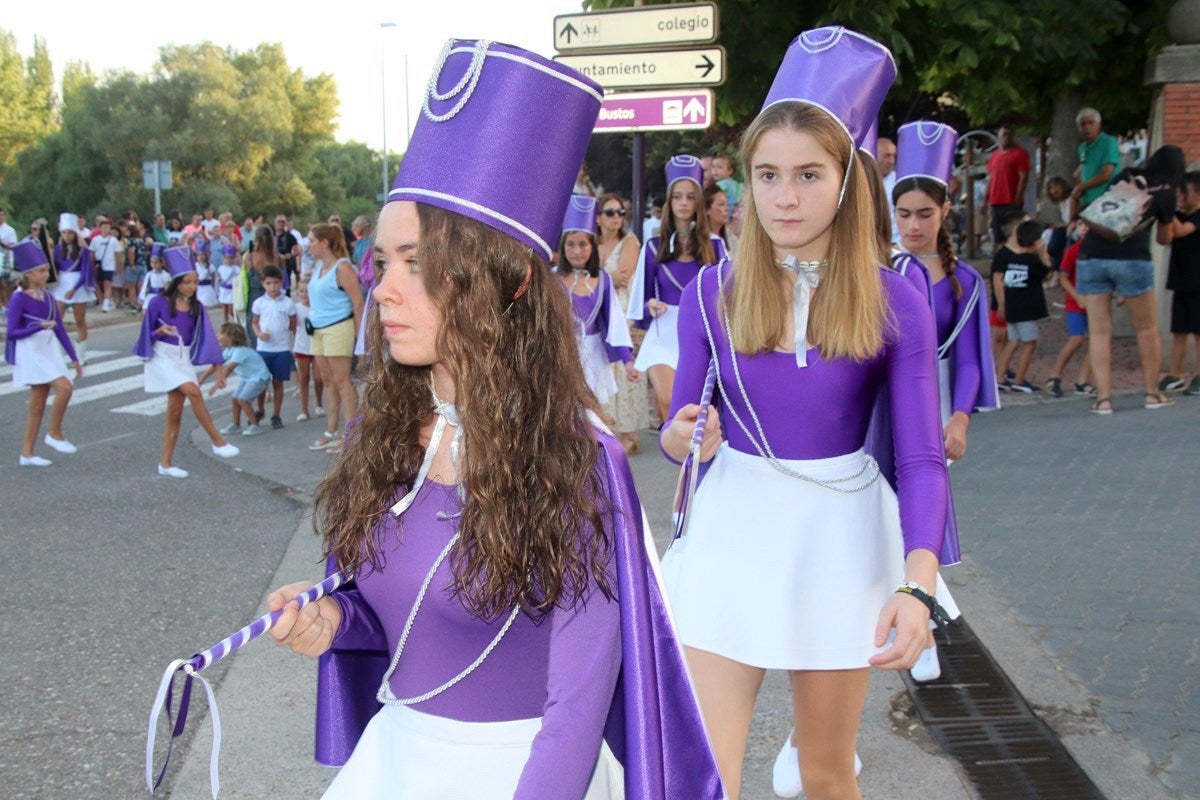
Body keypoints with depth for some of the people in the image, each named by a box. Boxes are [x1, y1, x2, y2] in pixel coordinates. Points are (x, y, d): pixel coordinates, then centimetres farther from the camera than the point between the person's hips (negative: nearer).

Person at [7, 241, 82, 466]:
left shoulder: (48, 297, 8)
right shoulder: (18, 299, -10)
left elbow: (60, 329, 12)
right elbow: (12, 333, -13)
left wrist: (74, 358, 11)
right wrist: (40, 326, -26)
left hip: (49, 351, 7)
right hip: (31, 352, -7)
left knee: (38, 405, 8)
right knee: (64, 388, -20)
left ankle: (27, 454, 14)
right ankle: (55, 434, -2)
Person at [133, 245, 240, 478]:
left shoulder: (196, 307, 3)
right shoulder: (159, 302, -9)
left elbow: (206, 337, 2)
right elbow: (147, 332, -2)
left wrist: (218, 368, -3)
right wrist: (161, 331, -24)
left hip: (184, 360, 5)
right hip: (163, 357, -5)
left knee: (175, 412, 4)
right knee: (194, 391, -23)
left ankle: (165, 463, 12)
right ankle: (218, 441, -14)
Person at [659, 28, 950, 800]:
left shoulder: (895, 303, -8)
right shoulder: (713, 293, -5)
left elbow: (922, 459, -11)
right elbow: (680, 430, 2)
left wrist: (917, 585, -26)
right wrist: (683, 437, -22)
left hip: (839, 538, 0)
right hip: (729, 532, 1)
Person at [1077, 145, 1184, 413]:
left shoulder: (1126, 177, 17)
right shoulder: (1165, 193, 8)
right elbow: (1164, 238, 21)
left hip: (1092, 256, 3)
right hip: (1132, 259, -3)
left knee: (1099, 331, 4)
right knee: (1146, 329, 14)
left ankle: (1103, 398, -1)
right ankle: (1152, 393, 22)